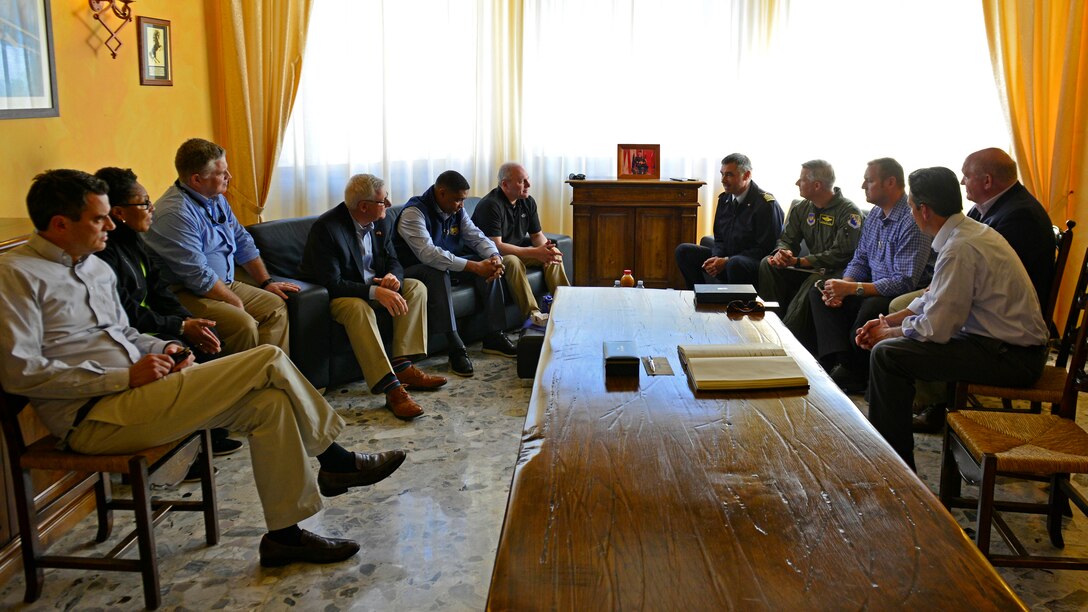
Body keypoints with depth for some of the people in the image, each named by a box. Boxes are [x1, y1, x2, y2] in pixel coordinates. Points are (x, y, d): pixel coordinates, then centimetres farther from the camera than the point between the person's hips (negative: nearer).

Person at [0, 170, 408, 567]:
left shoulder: (96, 267, 18)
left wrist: (162, 349, 4)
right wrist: (125, 377, -19)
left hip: (132, 390, 9)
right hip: (93, 419, -9)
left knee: (269, 401, -10)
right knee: (268, 361, -18)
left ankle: (284, 534, -2)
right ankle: (335, 461, -2)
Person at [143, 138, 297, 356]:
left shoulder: (216, 199, 10)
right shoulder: (175, 213, -21)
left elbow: (243, 242, 19)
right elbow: (198, 277, -23)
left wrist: (267, 282, 12)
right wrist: (236, 302, -14)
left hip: (225, 284, 10)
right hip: (185, 294, -10)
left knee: (276, 305, -3)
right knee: (244, 324, -29)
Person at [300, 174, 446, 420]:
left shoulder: (383, 222, -2)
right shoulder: (326, 227, -23)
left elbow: (393, 261, 8)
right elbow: (332, 283, -27)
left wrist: (393, 276, -18)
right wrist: (375, 292, -36)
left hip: (373, 287, 8)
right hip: (337, 296, -8)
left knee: (416, 288, -10)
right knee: (359, 308, -37)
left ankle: (402, 365, -16)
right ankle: (391, 388, -42)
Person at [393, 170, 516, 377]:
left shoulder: (457, 211, 2)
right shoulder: (413, 212, -24)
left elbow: (477, 237, 2)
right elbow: (427, 253, -37)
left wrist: (495, 257, -23)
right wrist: (474, 267, -39)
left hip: (448, 265, 8)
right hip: (414, 270, -8)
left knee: (489, 266, -9)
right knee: (437, 271, -39)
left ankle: (494, 336, -7)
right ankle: (455, 348, -40)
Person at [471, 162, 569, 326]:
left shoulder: (528, 202, 2)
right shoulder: (490, 205, -23)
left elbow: (537, 234, 8)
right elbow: (496, 246, -30)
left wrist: (545, 247, -19)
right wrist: (535, 253, -35)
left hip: (518, 250, 8)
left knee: (553, 255, -9)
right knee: (513, 262, -37)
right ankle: (533, 313, -36)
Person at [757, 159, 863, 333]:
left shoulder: (849, 212, -12)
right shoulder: (801, 208, 10)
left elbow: (841, 254, -20)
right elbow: (787, 239, 11)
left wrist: (798, 261, -25)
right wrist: (781, 253, -17)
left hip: (837, 271, -7)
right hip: (810, 267, 7)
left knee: (814, 282, -38)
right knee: (767, 264, -12)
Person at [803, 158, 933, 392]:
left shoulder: (913, 221, -20)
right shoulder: (875, 214, 10)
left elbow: (905, 282, -26)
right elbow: (860, 261, 13)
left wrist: (852, 288, -27)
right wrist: (841, 287, -8)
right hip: (875, 289, 10)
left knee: (871, 307, -37)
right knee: (818, 293, -2)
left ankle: (854, 375, -11)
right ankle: (839, 362, -19)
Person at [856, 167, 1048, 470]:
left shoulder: (960, 249, -24)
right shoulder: (972, 230, 8)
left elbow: (935, 329, -23)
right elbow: (935, 298, 17)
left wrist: (887, 334, -5)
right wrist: (887, 322, 9)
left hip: (1010, 358, -10)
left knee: (886, 353, -17)